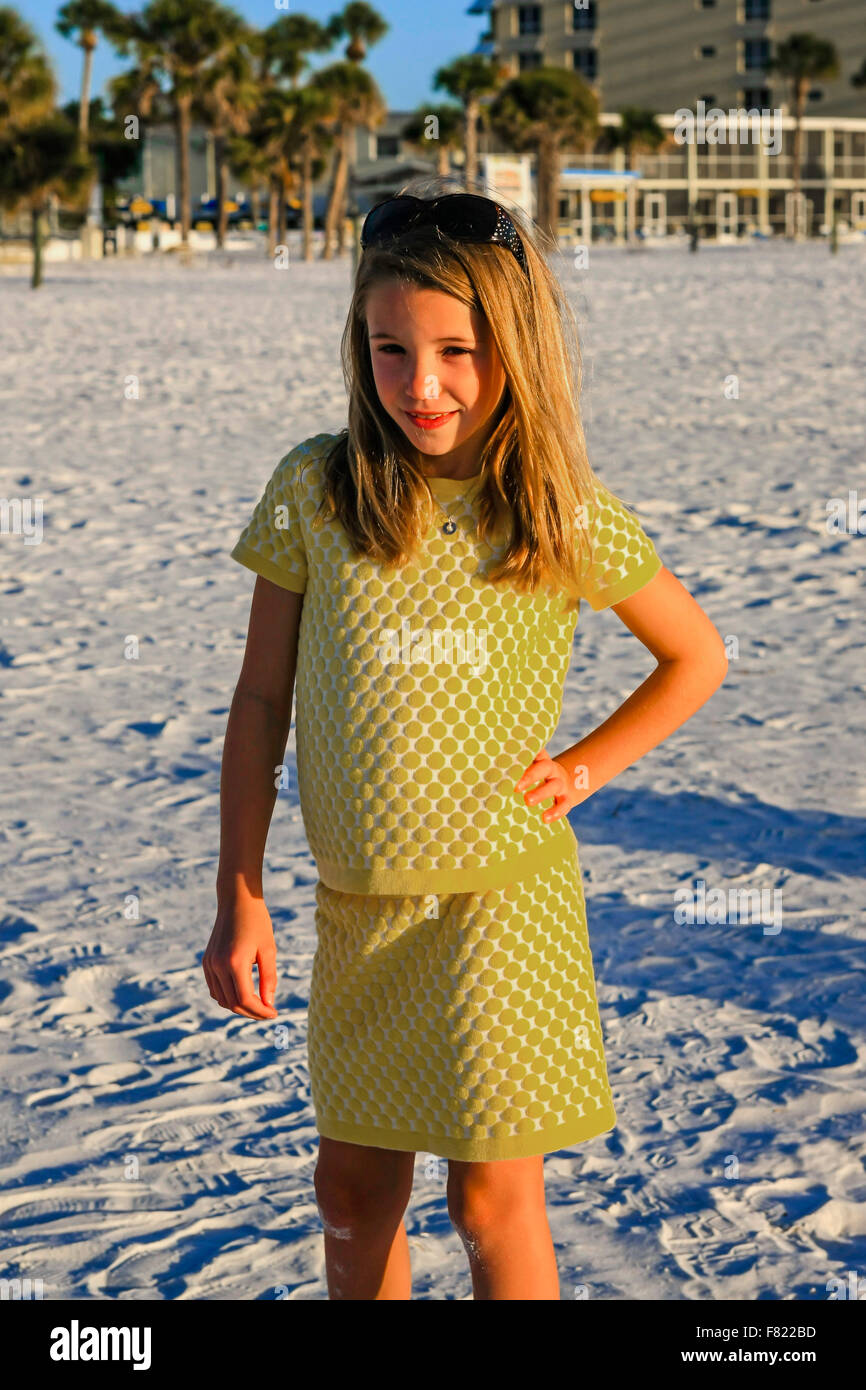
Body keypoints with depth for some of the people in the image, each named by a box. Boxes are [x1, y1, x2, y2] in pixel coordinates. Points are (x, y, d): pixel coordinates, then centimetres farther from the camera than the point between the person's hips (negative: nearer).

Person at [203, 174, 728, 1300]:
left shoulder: (570, 520, -6)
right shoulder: (314, 491, -4)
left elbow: (698, 657, 10)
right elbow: (261, 701, 2)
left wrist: (587, 767, -1)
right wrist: (238, 899, 1)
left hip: (506, 906, -2)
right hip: (356, 909, 2)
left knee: (494, 1204, 2)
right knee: (353, 1195, 14)